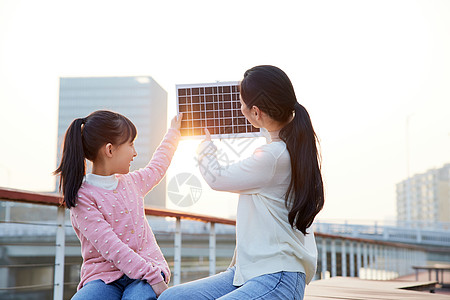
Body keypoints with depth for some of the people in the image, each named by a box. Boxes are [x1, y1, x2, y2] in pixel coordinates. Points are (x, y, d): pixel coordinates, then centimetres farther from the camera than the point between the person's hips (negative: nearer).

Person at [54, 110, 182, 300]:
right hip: (104, 276, -3)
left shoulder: (131, 182, 16)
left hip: (148, 268, 3)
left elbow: (157, 167, 40)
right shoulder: (82, 197, -7)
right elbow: (110, 246, -17)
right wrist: (153, 277, -22)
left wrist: (173, 132, 53)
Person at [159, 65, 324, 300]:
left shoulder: (274, 156, -20)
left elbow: (217, 179, -3)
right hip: (247, 272, 9)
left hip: (278, 280, -9)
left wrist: (204, 141, 16)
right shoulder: (297, 147, 10)